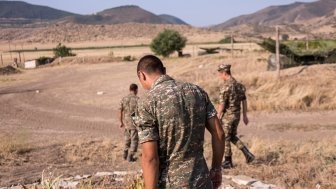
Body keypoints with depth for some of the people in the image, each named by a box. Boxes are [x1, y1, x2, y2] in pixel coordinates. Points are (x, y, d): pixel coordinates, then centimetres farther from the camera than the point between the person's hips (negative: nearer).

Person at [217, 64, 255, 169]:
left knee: (225, 139, 7)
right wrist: (245, 115, 18)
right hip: (237, 115, 8)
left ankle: (228, 162, 17)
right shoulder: (239, 85, 6)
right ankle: (247, 154, 10)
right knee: (233, 137, 21)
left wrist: (217, 118, -10)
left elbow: (222, 105, -20)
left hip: (228, 116, -8)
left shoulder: (226, 87, -21)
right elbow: (244, 101, 11)